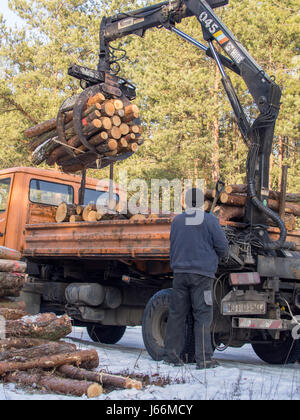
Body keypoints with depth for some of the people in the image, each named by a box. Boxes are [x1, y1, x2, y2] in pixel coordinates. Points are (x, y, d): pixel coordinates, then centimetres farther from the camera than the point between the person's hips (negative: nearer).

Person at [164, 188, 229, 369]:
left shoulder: (177, 221, 7)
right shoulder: (210, 220, -4)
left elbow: (172, 248, 13)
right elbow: (223, 247, -4)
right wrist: (214, 258, 17)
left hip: (180, 273, 4)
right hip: (202, 273, -4)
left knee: (177, 313, 9)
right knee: (203, 315, 0)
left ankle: (172, 354, 15)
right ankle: (204, 359, 0)